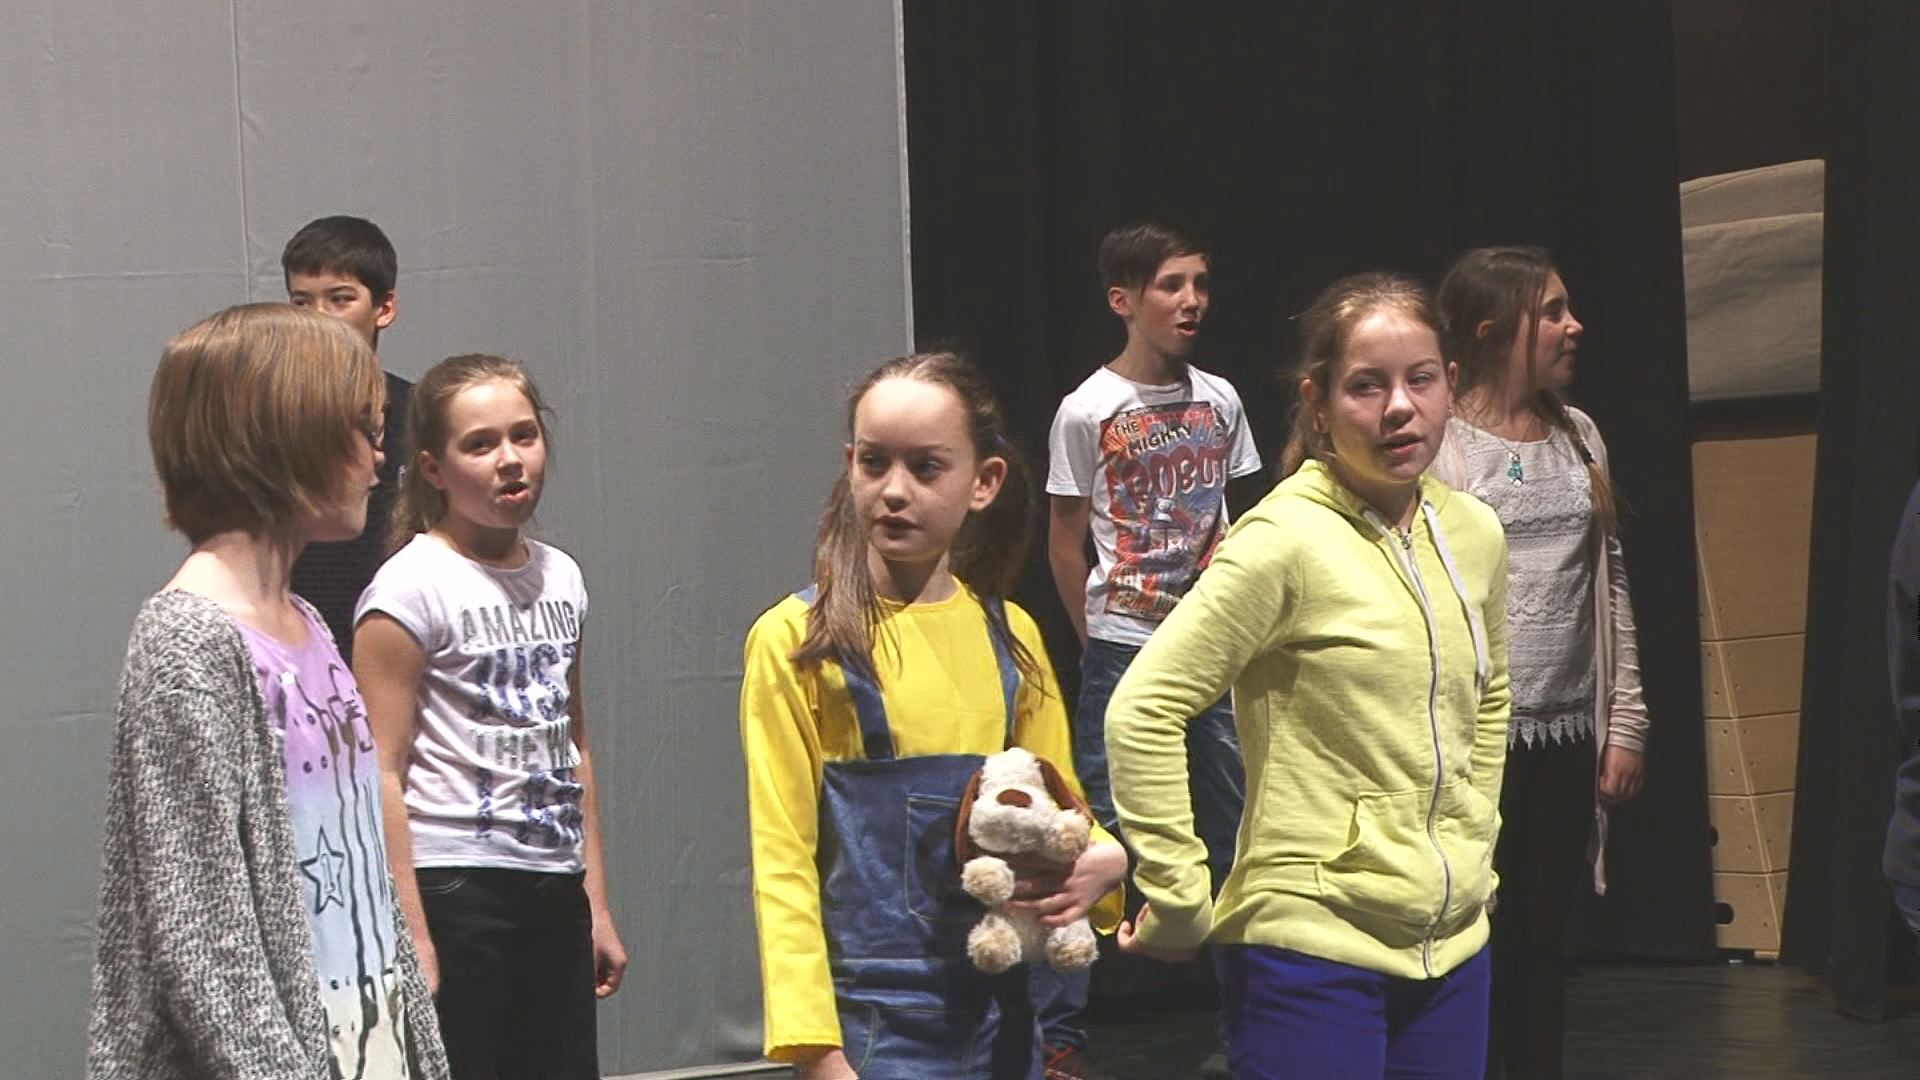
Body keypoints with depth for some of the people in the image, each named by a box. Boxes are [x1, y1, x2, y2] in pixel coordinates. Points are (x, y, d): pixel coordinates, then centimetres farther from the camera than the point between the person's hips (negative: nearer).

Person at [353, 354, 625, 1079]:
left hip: (556, 894, 6)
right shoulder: (412, 586, -9)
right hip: (456, 889, -6)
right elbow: (381, 775, -13)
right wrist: (413, 939, -18)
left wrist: (595, 903, 17)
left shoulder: (561, 577, 11)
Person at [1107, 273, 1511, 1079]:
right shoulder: (1286, 542, -14)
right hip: (1312, 948, -6)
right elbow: (1142, 711, -17)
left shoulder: (1473, 533, 6)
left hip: (1452, 945, 7)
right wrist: (1178, 905, -15)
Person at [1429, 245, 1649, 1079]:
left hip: (1567, 737, 6)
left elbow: (1609, 590, 12)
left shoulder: (1579, 438, 9)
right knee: (1478, 946, 1)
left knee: (1545, 948, 11)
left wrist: (1625, 722, 9)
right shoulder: (1436, 447, -10)